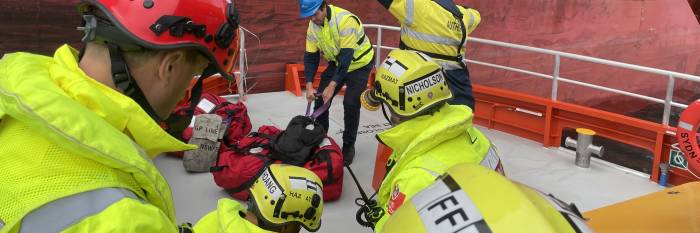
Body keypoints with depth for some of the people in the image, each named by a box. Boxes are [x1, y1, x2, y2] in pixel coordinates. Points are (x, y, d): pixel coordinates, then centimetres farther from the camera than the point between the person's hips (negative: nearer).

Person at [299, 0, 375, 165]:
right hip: (337, 63, 6)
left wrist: (332, 85, -36)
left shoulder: (345, 20, -33)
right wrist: (309, 85, -18)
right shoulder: (313, 26, -12)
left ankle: (349, 145, 3)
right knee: (320, 98, -1)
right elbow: (310, 56, -7)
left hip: (359, 63, -6)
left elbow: (346, 56, -34)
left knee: (350, 104, -16)